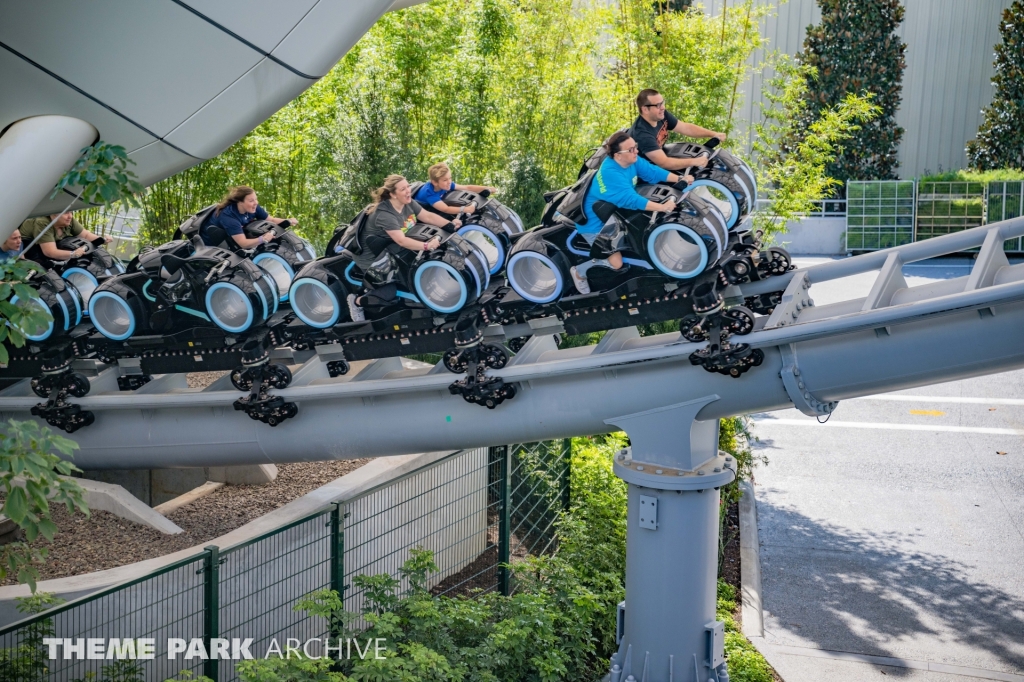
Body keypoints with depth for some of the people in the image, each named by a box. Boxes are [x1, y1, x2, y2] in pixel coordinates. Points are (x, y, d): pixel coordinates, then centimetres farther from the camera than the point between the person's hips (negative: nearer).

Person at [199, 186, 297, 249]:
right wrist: (262, 239, -61)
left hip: (228, 241, 8)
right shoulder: (228, 216, -39)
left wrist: (288, 221, -27)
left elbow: (271, 220, -8)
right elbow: (243, 244, -45)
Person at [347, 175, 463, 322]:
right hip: (372, 258, -9)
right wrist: (427, 246, -48)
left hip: (392, 249, 9)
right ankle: (357, 302, 9)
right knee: (388, 292, -15)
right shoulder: (384, 215, -33)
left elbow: (428, 216, -5)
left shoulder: (408, 203, -7)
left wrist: (450, 224, -16)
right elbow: (401, 241, -41)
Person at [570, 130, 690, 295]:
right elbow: (631, 200, -40)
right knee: (615, 263, -11)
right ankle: (579, 272, 14)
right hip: (595, 222, -9)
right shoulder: (611, 173, -36)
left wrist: (679, 179, -20)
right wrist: (663, 207, -42)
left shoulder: (632, 160, -12)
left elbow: (652, 171, -9)